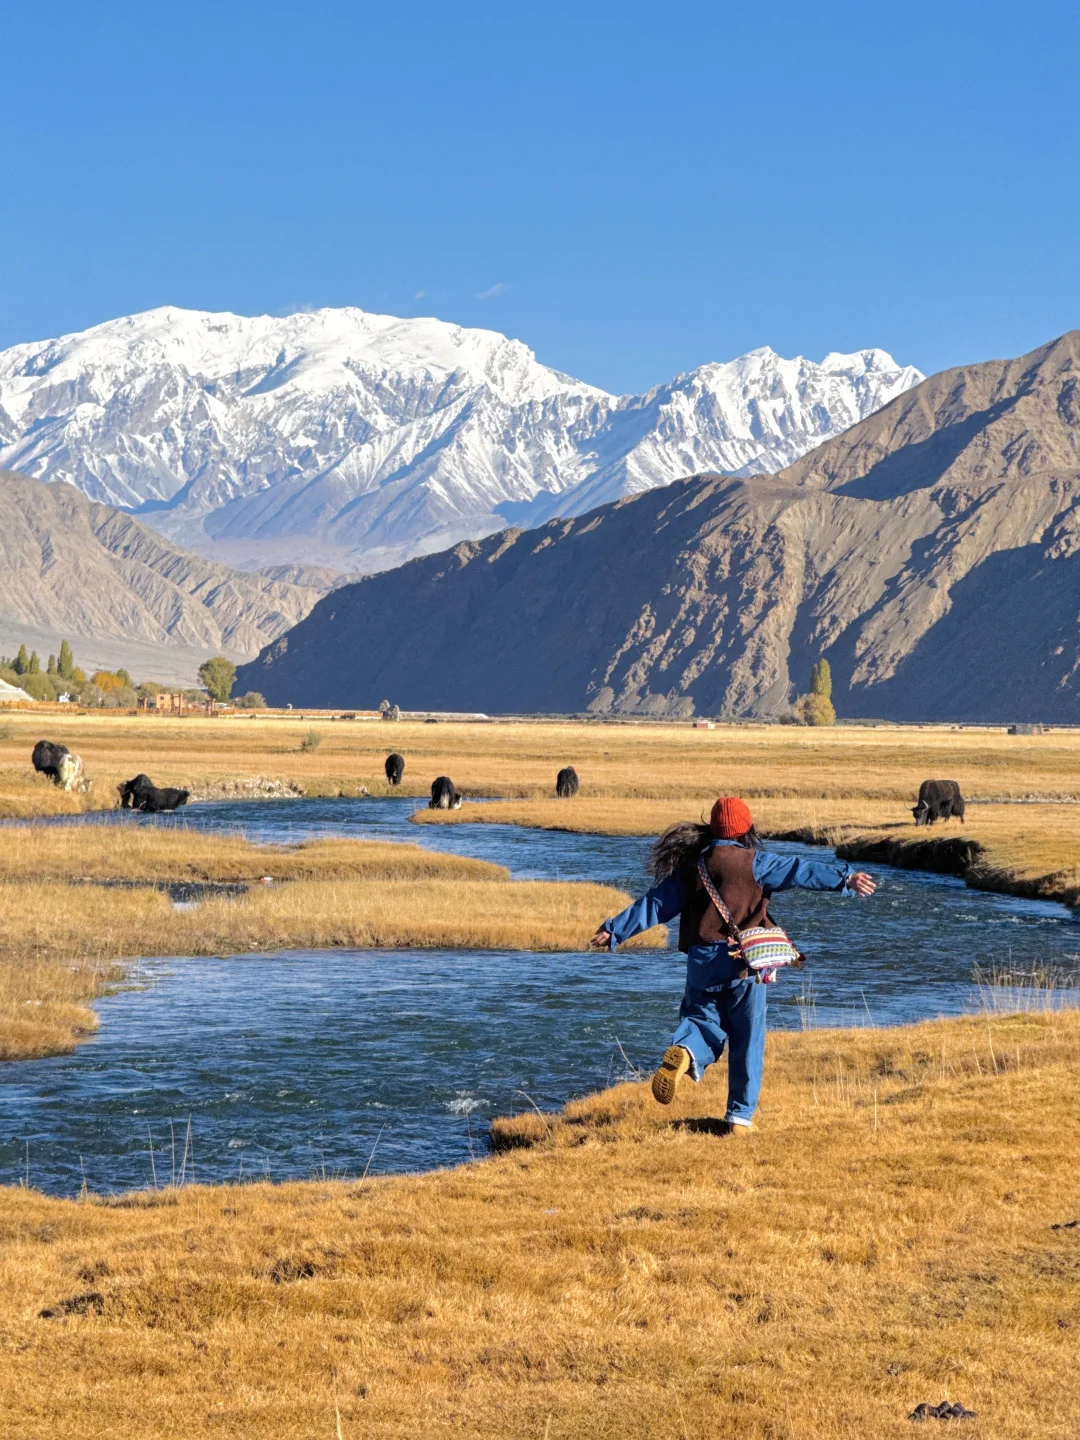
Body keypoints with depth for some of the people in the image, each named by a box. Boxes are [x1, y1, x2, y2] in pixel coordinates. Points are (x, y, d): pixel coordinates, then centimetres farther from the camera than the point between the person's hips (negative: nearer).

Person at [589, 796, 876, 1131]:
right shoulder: (754, 863, -2)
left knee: (703, 1019, 17)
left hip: (702, 964, 3)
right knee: (747, 1040, 8)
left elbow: (653, 905, 11)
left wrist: (614, 931, 19)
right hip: (745, 962, -3)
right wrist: (844, 878, -19)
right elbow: (799, 871, -14)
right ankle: (741, 1116, 9)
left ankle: (683, 1051, -19)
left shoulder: (688, 866, 8)